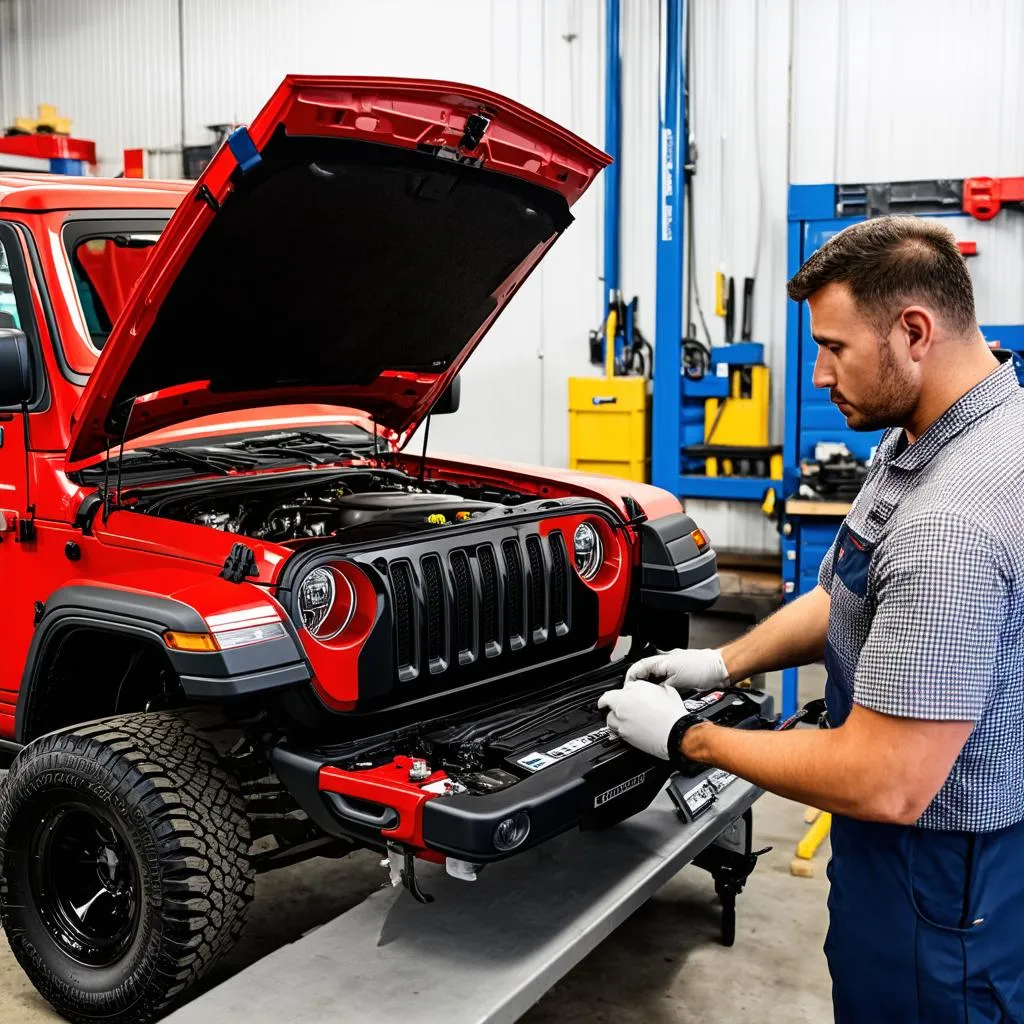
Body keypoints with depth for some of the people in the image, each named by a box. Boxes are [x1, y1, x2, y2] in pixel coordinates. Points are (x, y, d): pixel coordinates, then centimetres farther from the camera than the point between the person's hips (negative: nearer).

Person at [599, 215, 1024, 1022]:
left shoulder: (952, 521, -33)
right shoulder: (925, 437, 0)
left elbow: (885, 785, -31)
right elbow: (854, 597, 15)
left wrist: (685, 738, -19)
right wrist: (726, 663, 5)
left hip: (947, 887, -9)